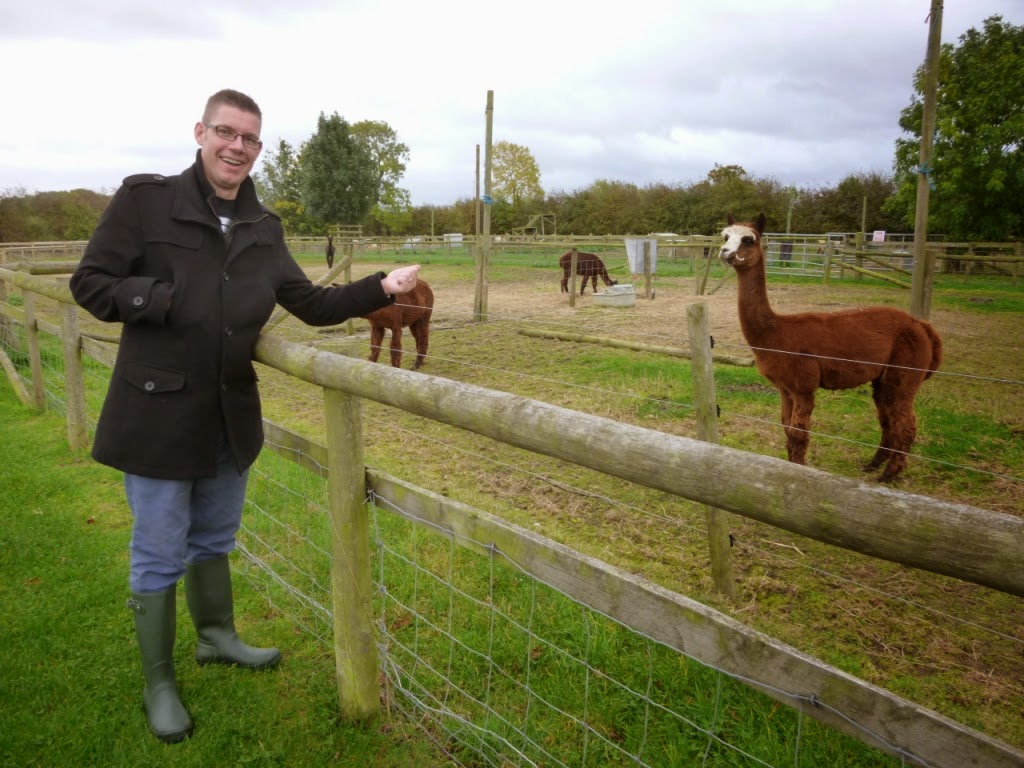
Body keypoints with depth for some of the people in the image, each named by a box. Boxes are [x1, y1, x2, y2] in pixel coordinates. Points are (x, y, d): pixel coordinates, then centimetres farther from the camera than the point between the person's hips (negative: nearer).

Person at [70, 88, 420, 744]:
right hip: (158, 411, -5)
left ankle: (217, 635, 45)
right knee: (160, 553, 8)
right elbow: (90, 282, -7)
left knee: (216, 537, 23)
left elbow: (311, 304, 7)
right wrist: (159, 298, -23)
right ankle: (158, 683, 27)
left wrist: (382, 289, -3)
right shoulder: (145, 198, -9)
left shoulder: (263, 227, 6)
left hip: (231, 414, 5)